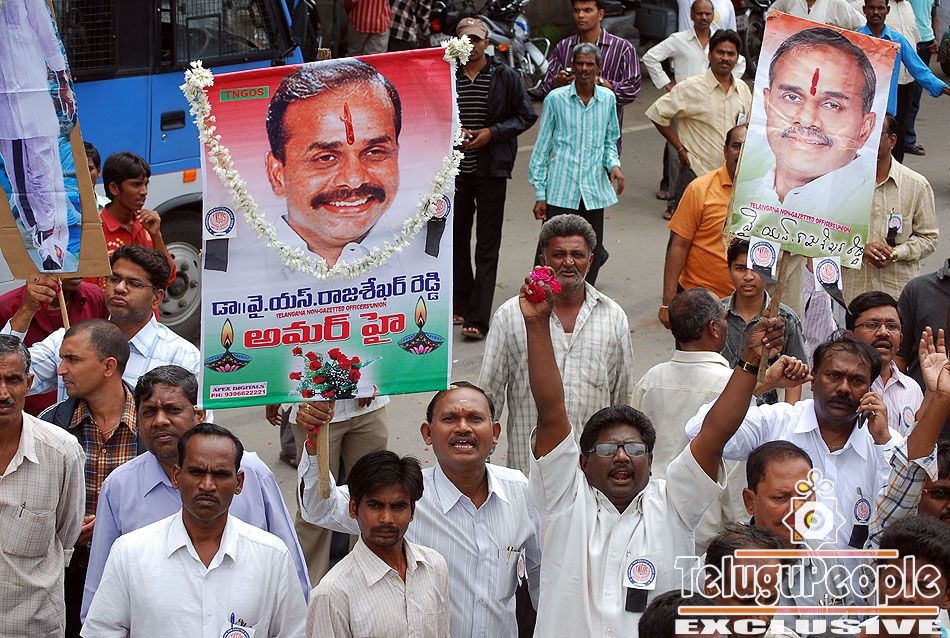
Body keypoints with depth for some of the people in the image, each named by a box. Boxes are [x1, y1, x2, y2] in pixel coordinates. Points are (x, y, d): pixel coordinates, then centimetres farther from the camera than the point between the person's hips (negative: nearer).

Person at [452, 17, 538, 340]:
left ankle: (478, 318, -5)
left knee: (487, 246, -3)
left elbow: (526, 116, 2)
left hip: (491, 171, -3)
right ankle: (461, 305, 29)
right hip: (454, 169, 3)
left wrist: (492, 132, -11)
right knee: (457, 238, 13)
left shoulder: (505, 77, -2)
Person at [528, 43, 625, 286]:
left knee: (592, 254, 7)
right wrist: (539, 194, 0)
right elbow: (541, 148, 3)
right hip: (560, 191, -3)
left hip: (594, 191, 3)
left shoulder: (608, 99, 7)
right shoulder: (556, 99, -1)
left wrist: (613, 165, -4)